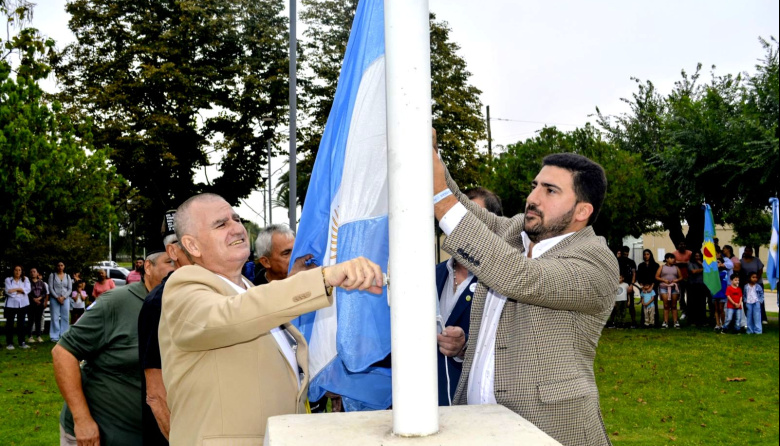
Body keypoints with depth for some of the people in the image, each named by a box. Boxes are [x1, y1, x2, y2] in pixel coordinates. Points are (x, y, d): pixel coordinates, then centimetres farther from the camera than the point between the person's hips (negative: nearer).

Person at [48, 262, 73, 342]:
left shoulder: (67, 276, 10)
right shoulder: (52, 275, 4)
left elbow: (70, 289, 6)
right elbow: (50, 288, -3)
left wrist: (63, 297, -9)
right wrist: (57, 297, -12)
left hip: (65, 299, 2)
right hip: (54, 299, -2)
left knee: (65, 317, 1)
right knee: (55, 318, -3)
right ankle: (55, 336, 0)